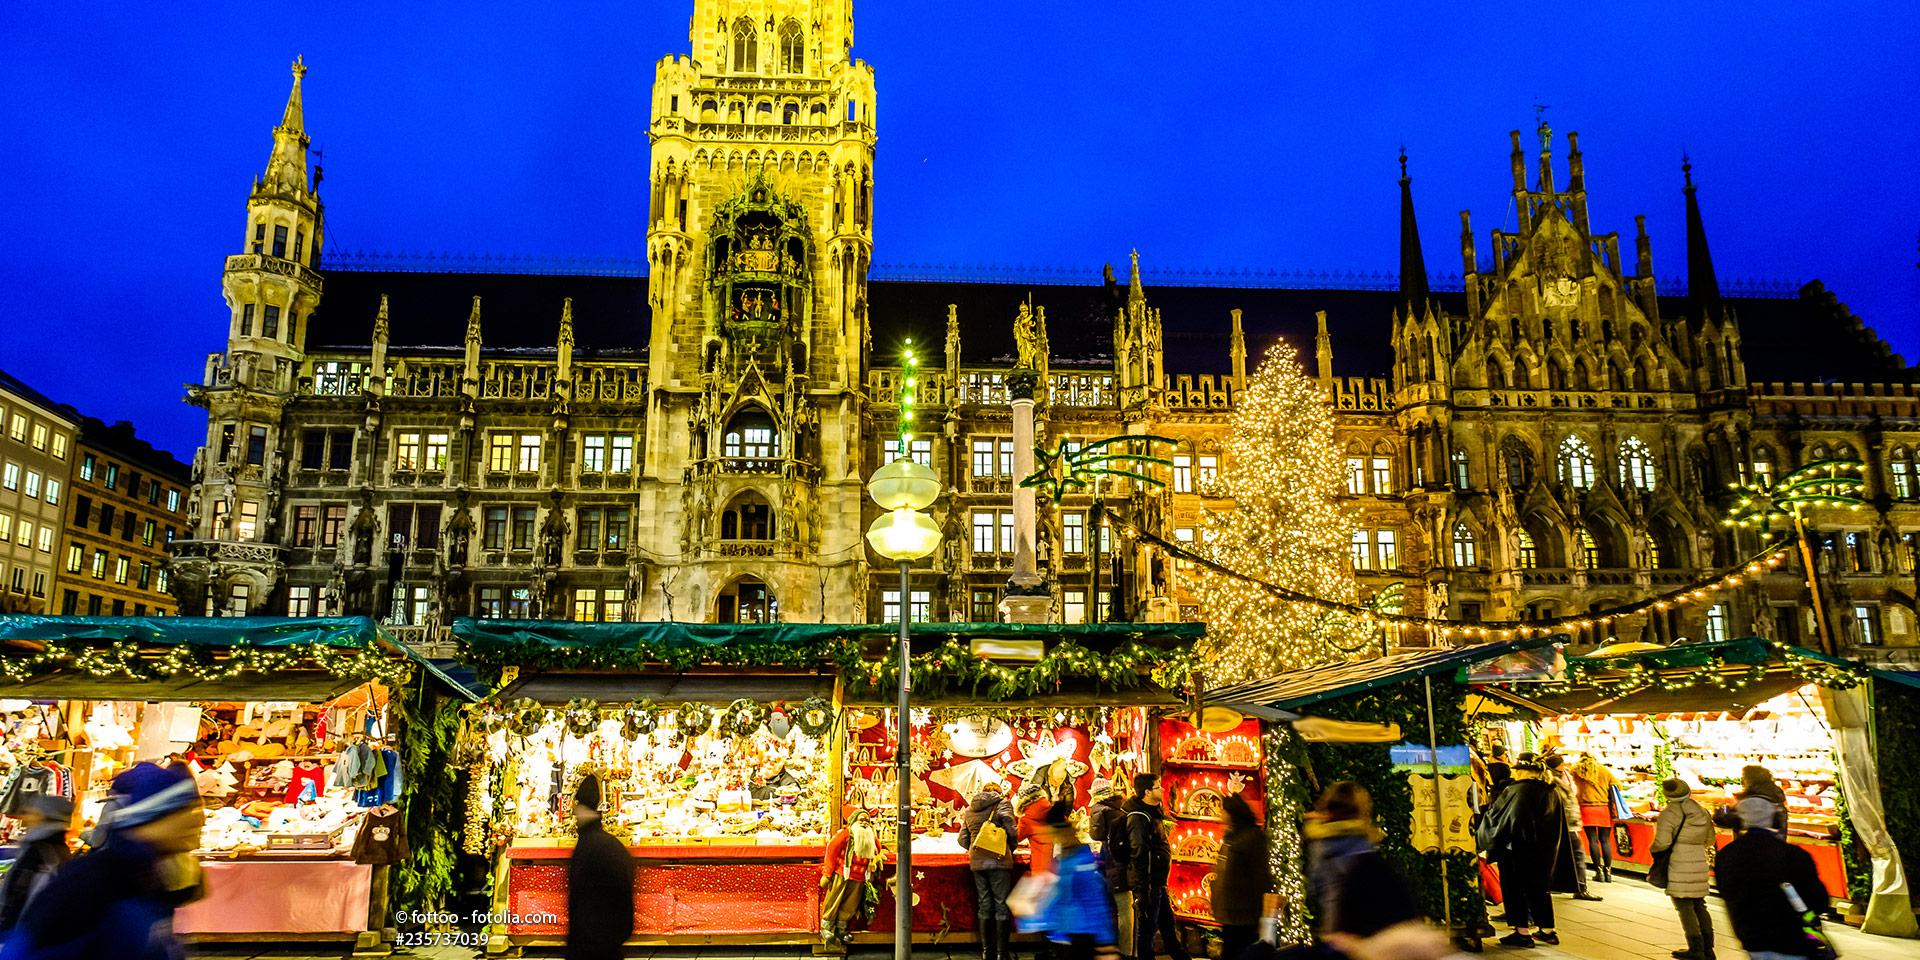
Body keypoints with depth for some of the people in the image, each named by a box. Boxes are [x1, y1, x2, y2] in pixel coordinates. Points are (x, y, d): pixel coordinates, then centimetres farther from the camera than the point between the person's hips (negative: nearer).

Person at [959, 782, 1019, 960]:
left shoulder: (970, 809, 15)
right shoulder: (1002, 803, 1)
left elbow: (963, 840, 12)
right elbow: (1011, 831, -8)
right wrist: (1010, 850, 8)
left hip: (976, 862, 5)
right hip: (998, 860, -5)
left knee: (983, 905, 12)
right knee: (1001, 905, 1)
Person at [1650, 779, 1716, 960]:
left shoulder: (1669, 813, -14)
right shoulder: (1702, 811, 8)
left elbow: (1662, 842, -19)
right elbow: (1710, 840, 16)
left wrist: (1652, 849, 1)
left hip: (1679, 865, -7)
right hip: (1700, 862, 7)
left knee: (1684, 906, 2)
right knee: (1699, 905, 18)